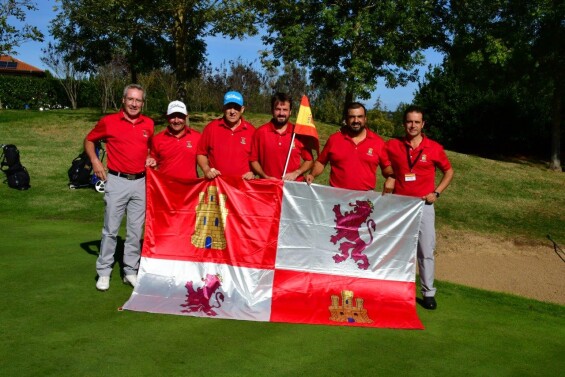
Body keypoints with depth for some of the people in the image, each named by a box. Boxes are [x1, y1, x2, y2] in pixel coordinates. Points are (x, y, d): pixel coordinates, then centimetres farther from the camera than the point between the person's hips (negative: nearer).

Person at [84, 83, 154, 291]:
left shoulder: (148, 124, 8)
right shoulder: (108, 122, -1)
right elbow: (89, 140, 11)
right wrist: (95, 161, -3)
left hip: (140, 182, 3)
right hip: (117, 181, -3)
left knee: (136, 230, 8)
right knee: (110, 229, 1)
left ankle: (130, 272, 18)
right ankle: (104, 273, 12)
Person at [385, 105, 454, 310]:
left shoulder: (434, 148, -1)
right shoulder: (392, 146, 0)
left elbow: (448, 171, 11)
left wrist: (436, 192, 0)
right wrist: (389, 182, -3)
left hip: (424, 205, -1)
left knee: (426, 251, 2)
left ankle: (428, 293, 12)